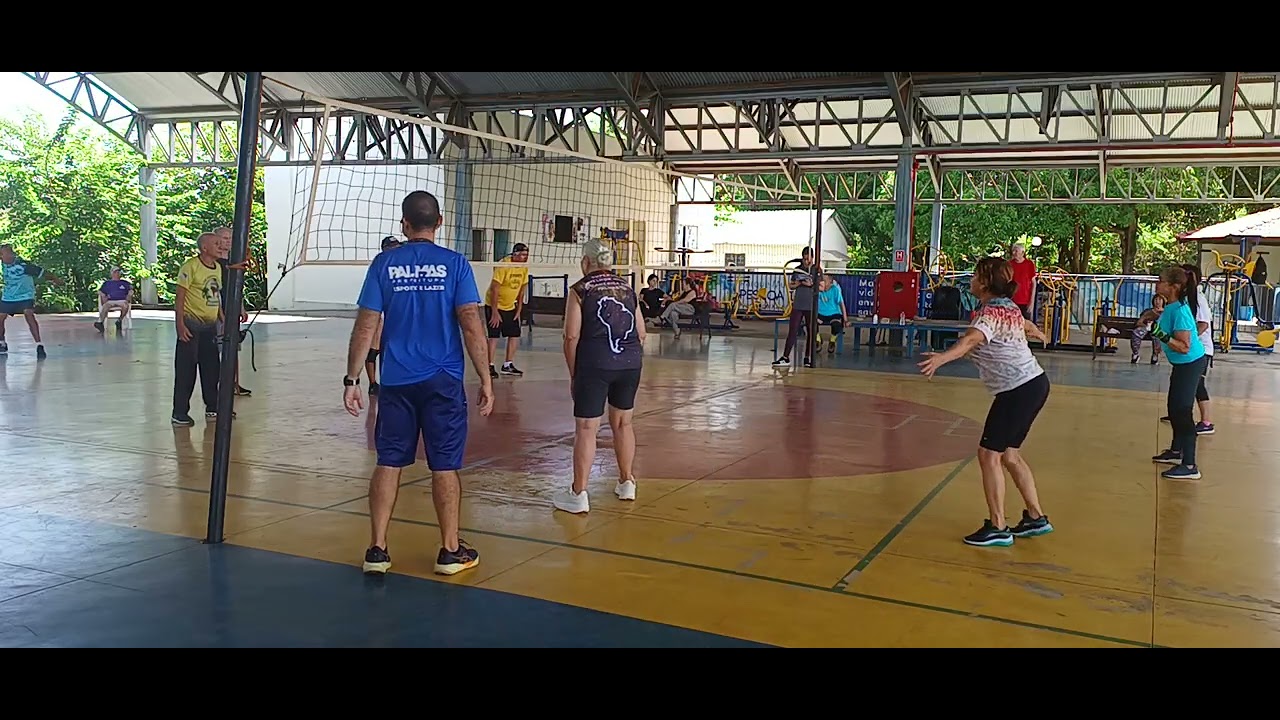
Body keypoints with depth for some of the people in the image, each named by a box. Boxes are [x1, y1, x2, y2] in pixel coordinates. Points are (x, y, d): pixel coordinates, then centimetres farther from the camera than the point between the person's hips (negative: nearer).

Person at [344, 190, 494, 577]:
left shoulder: (384, 263, 1)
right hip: (443, 382, -1)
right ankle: (450, 551, 15)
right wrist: (485, 379, -3)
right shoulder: (454, 264, -3)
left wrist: (351, 379, 4)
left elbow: (366, 326, -1)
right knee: (444, 466, 6)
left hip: (397, 382, 2)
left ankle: (377, 551, 13)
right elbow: (471, 326, -8)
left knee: (388, 463, 9)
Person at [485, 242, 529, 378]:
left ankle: (508, 365, 13)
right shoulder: (503, 266, -22)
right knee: (494, 336, -8)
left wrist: (519, 310, 6)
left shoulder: (524, 268, -1)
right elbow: (494, 289, -22)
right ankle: (490, 366, -1)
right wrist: (495, 312, -21)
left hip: (510, 307, 7)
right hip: (494, 305, -7)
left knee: (515, 335, 3)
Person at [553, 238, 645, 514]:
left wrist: (573, 374, 0)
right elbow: (641, 334, 13)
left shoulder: (580, 290, -2)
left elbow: (572, 336, -7)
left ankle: (578, 494, 4)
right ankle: (626, 483, 30)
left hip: (594, 365, -5)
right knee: (623, 423, 18)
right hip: (630, 363, 5)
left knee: (586, 428, 0)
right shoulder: (627, 288, 12)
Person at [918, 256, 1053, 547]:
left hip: (1018, 390, -9)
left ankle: (997, 527, -1)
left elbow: (970, 340, -37)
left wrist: (941, 358, -55)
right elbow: (1026, 325, 36)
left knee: (989, 454, -5)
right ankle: (1036, 517, 25)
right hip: (1035, 383, 9)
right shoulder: (1010, 308, 12)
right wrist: (1038, 334, 60)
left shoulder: (990, 313, -15)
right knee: (1009, 455, 17)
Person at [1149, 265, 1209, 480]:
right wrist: (1155, 320, 17)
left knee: (1182, 412, -10)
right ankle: (1176, 452, 37)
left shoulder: (1180, 311, -26)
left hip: (1191, 365, -10)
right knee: (1174, 409, 20)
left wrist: (1163, 336, -37)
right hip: (1181, 365, 10)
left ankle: (1189, 466, -7)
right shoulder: (1172, 306, 1)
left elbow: (1184, 347, -29)